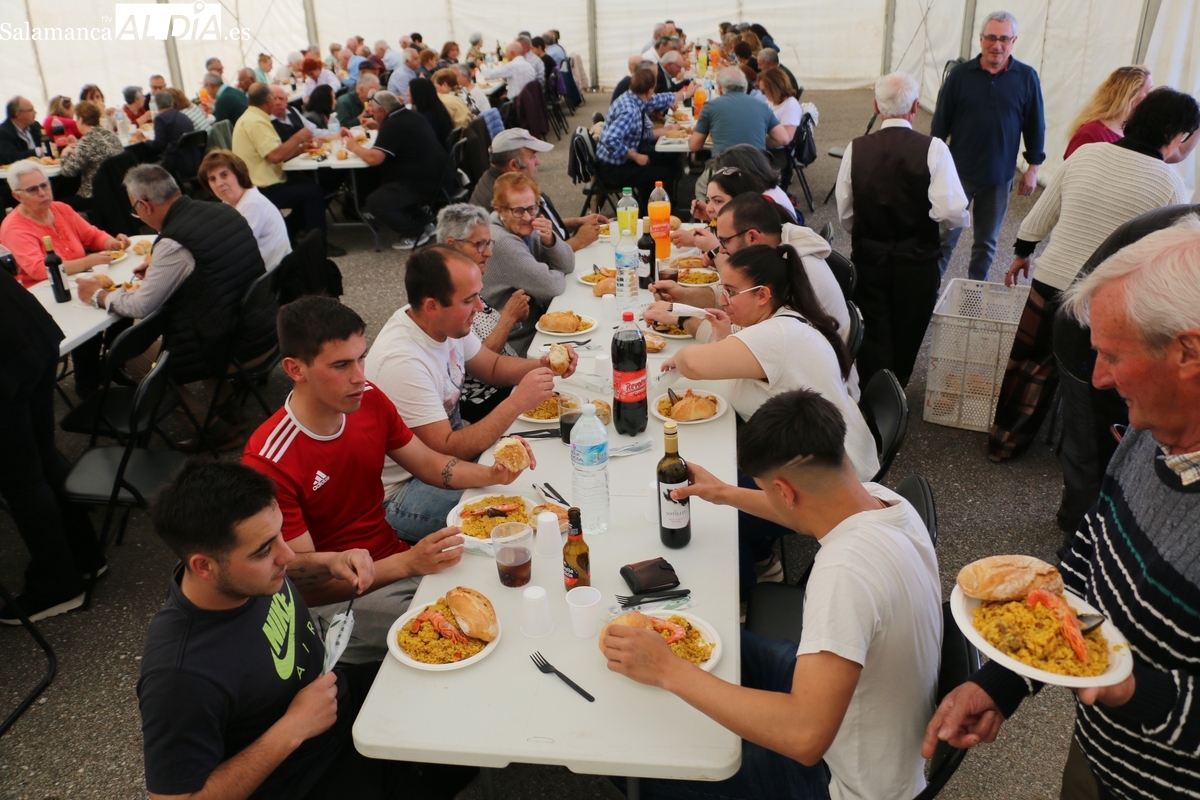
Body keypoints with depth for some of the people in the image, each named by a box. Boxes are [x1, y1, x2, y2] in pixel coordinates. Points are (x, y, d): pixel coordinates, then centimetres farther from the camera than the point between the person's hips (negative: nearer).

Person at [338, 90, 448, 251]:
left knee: (375, 202, -10)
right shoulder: (411, 116, 11)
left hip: (423, 183, -10)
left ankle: (415, 233, 1)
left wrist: (354, 146, -7)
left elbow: (374, 158, -25)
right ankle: (420, 221, 25)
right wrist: (378, 126, 21)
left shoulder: (392, 124, -17)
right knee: (387, 180, 30)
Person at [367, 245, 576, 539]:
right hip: (398, 495, -8)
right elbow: (447, 451, -28)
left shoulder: (446, 322, -5)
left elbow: (492, 366, 13)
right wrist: (517, 403, -29)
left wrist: (541, 365, -7)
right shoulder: (402, 361, -30)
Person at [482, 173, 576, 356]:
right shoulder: (502, 242, -24)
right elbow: (550, 286, -23)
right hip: (520, 343, -8)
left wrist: (550, 240, -15)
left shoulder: (524, 228, 2)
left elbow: (568, 265, 3)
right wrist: (559, 277, -1)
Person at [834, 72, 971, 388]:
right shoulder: (933, 149, -14)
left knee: (874, 340, 11)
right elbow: (953, 214, -21)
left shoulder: (856, 149, -8)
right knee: (905, 340, 20)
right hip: (917, 264, 0)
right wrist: (964, 218, 3)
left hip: (868, 260, 0)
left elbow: (845, 214, -2)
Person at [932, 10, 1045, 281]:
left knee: (987, 240, 13)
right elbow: (940, 123, 0)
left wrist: (1033, 168, 3)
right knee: (945, 236, 2)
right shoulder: (960, 74, -5)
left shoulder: (1027, 77, -3)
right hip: (958, 172, -1)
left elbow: (1035, 126, 4)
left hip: (999, 177, 2)